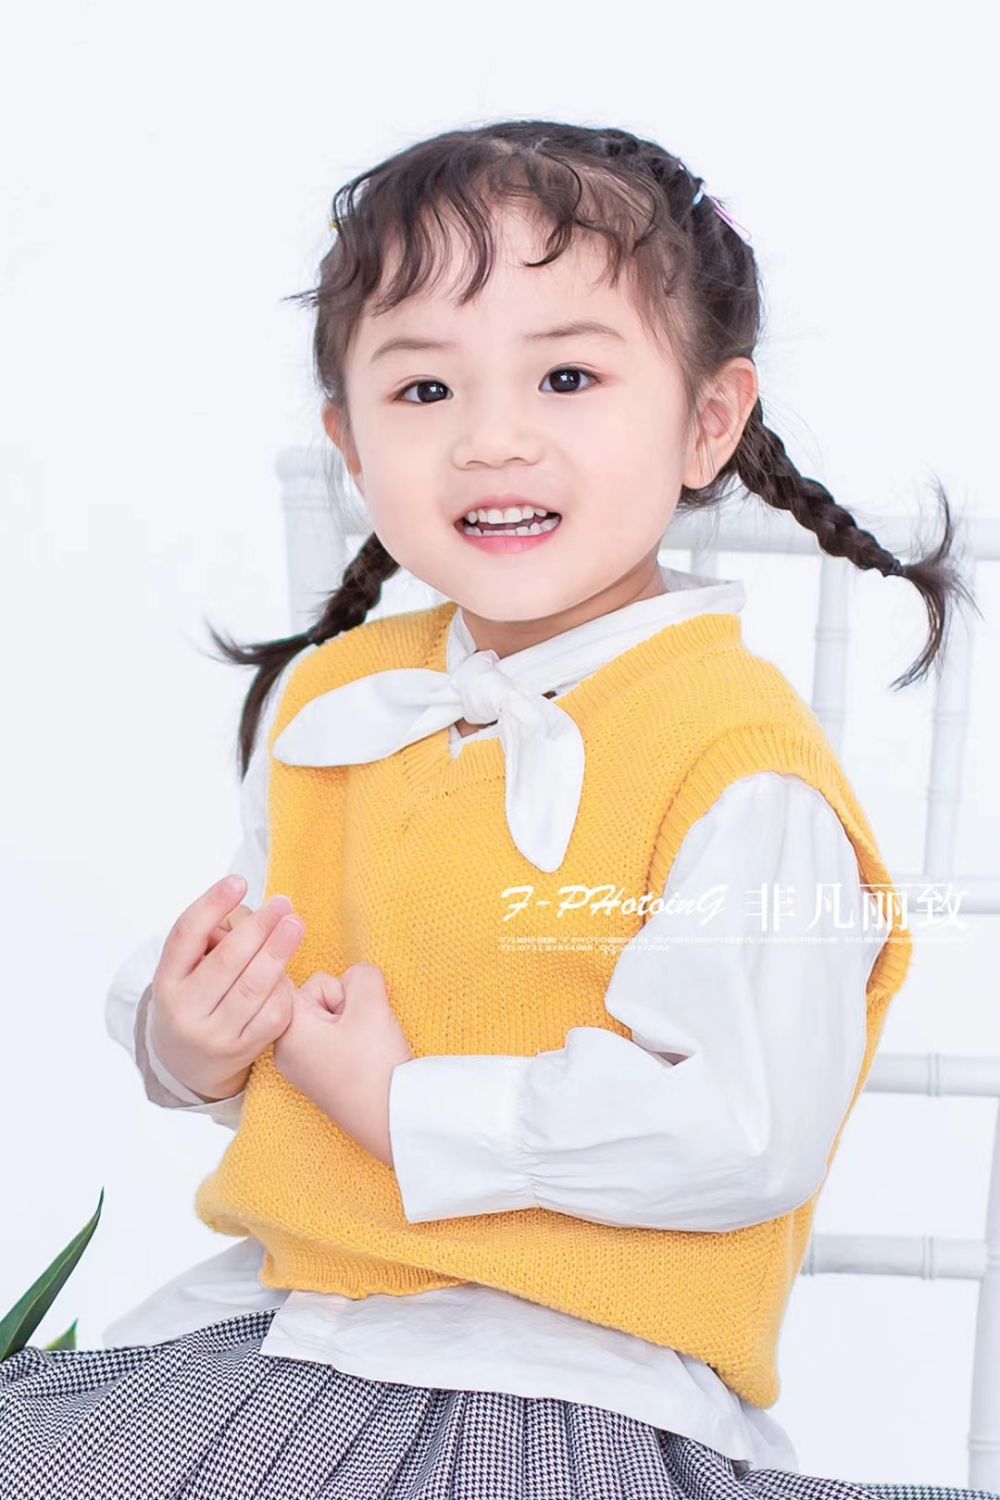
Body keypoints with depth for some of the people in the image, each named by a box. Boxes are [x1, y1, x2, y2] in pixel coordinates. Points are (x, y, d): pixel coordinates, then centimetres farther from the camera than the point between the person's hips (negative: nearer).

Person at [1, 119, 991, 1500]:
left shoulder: (739, 755, -18)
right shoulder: (327, 698, 5)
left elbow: (746, 1136, -24)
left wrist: (402, 1106, -19)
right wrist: (189, 1042, -6)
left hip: (572, 1378, -5)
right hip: (272, 1313, 6)